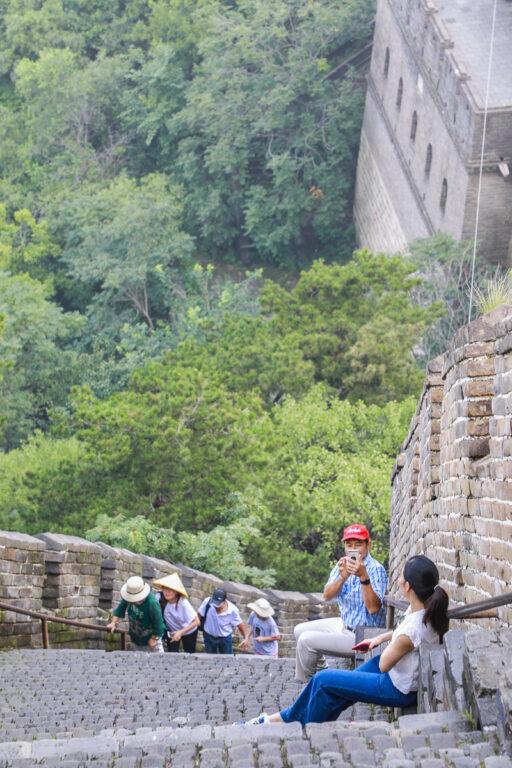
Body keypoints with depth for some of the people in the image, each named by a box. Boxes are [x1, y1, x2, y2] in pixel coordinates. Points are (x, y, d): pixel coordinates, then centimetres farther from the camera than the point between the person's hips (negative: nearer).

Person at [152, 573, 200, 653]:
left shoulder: (183, 603, -34)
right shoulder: (159, 597, -32)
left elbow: (196, 622, -29)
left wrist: (181, 632, -36)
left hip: (188, 631, -1)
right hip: (172, 631, 1)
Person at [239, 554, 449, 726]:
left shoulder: (410, 630, -36)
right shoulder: (427, 608, -11)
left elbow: (384, 665, -19)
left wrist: (387, 641, -3)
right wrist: (382, 637, 6)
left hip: (398, 690, -8)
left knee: (324, 680, 0)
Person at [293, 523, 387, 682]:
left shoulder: (376, 570, -18)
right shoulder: (343, 564, 3)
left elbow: (373, 608, -30)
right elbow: (327, 595, -10)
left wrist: (363, 576, -41)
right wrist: (342, 577, -30)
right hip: (344, 624, 9)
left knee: (306, 640, -16)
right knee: (300, 630, 15)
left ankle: (304, 683, 7)